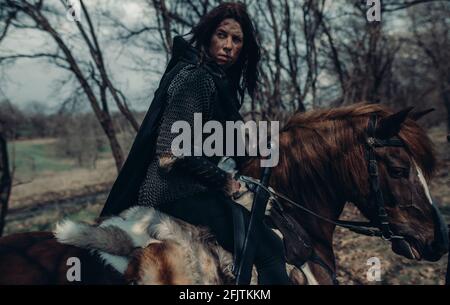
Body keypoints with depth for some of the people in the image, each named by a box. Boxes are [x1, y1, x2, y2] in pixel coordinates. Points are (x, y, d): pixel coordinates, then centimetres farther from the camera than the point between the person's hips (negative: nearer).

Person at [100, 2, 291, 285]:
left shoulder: (217, 80, 16)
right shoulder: (195, 77, -16)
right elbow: (173, 152, -23)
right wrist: (224, 182, -13)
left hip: (187, 188, 11)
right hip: (177, 191, -11)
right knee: (270, 249, -18)